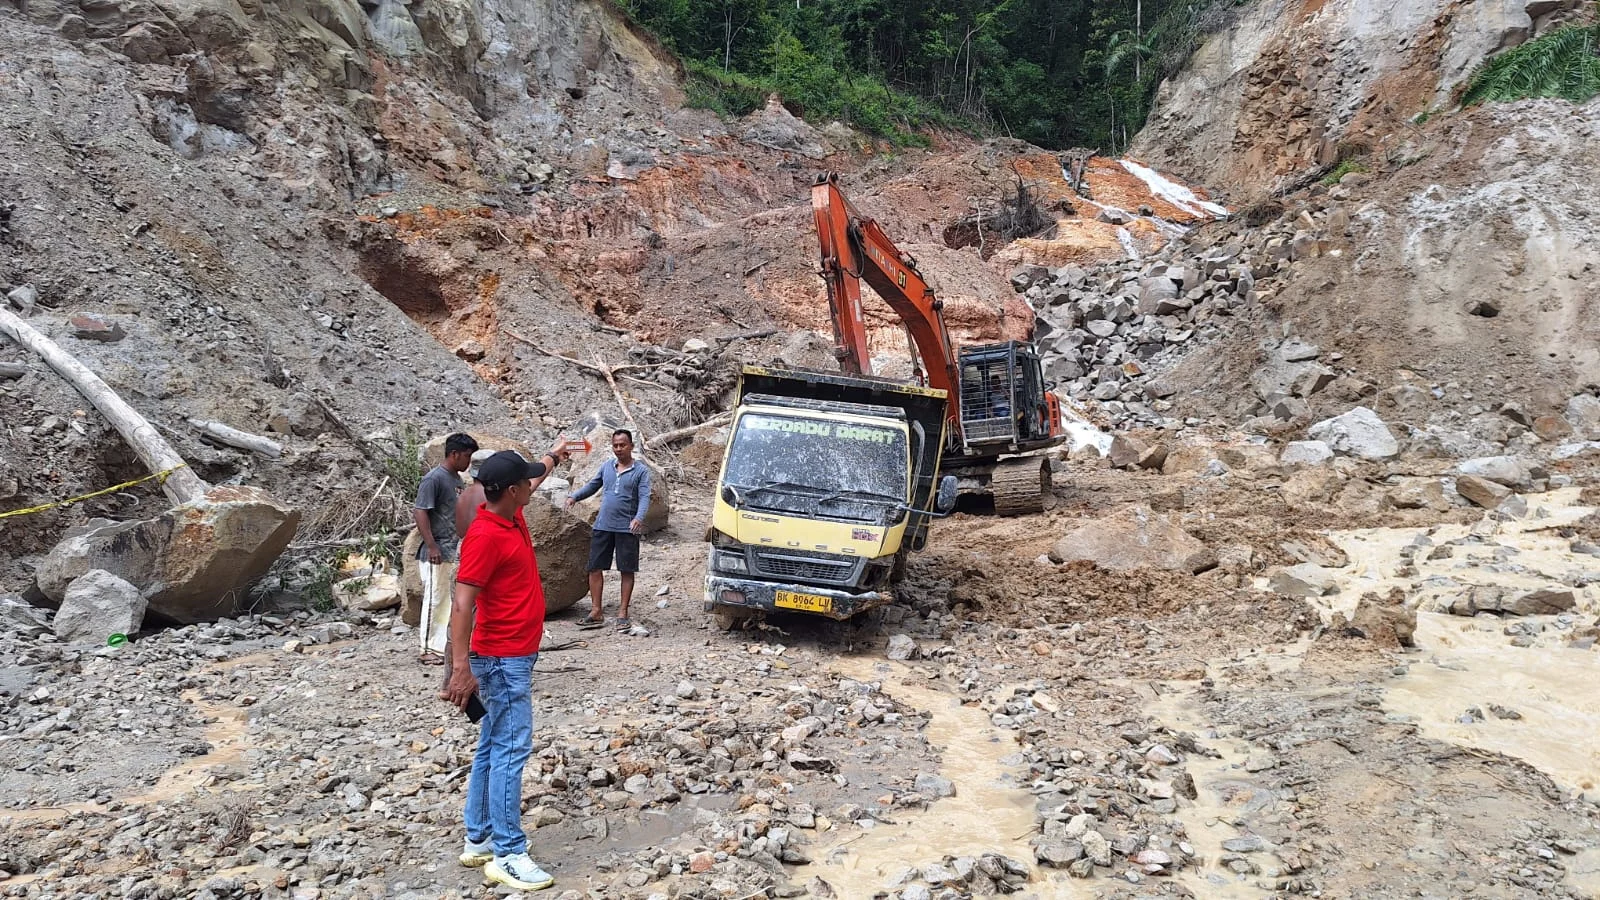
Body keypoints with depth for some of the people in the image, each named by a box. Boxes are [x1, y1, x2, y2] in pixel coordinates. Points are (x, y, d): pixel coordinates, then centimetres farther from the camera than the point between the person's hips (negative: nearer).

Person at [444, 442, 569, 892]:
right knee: (511, 749, -7)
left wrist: (553, 457, 47)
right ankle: (507, 855, -1)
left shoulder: (511, 515, 7)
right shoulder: (485, 535, -21)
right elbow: (462, 604, -24)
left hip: (514, 656, 10)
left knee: (492, 749, 14)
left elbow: (535, 480, 32)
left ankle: (479, 841, 23)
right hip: (503, 659, -10)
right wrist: (461, 667, -28)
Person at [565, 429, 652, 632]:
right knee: (595, 567, 4)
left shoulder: (641, 471, -3)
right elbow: (593, 485, 20)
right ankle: (596, 612, 12)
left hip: (627, 528, -4)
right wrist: (574, 496, 4)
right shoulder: (606, 466, 9)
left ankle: (623, 613, 11)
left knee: (627, 571, 2)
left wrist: (639, 518, -29)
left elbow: (644, 497, -12)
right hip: (602, 526, 4)